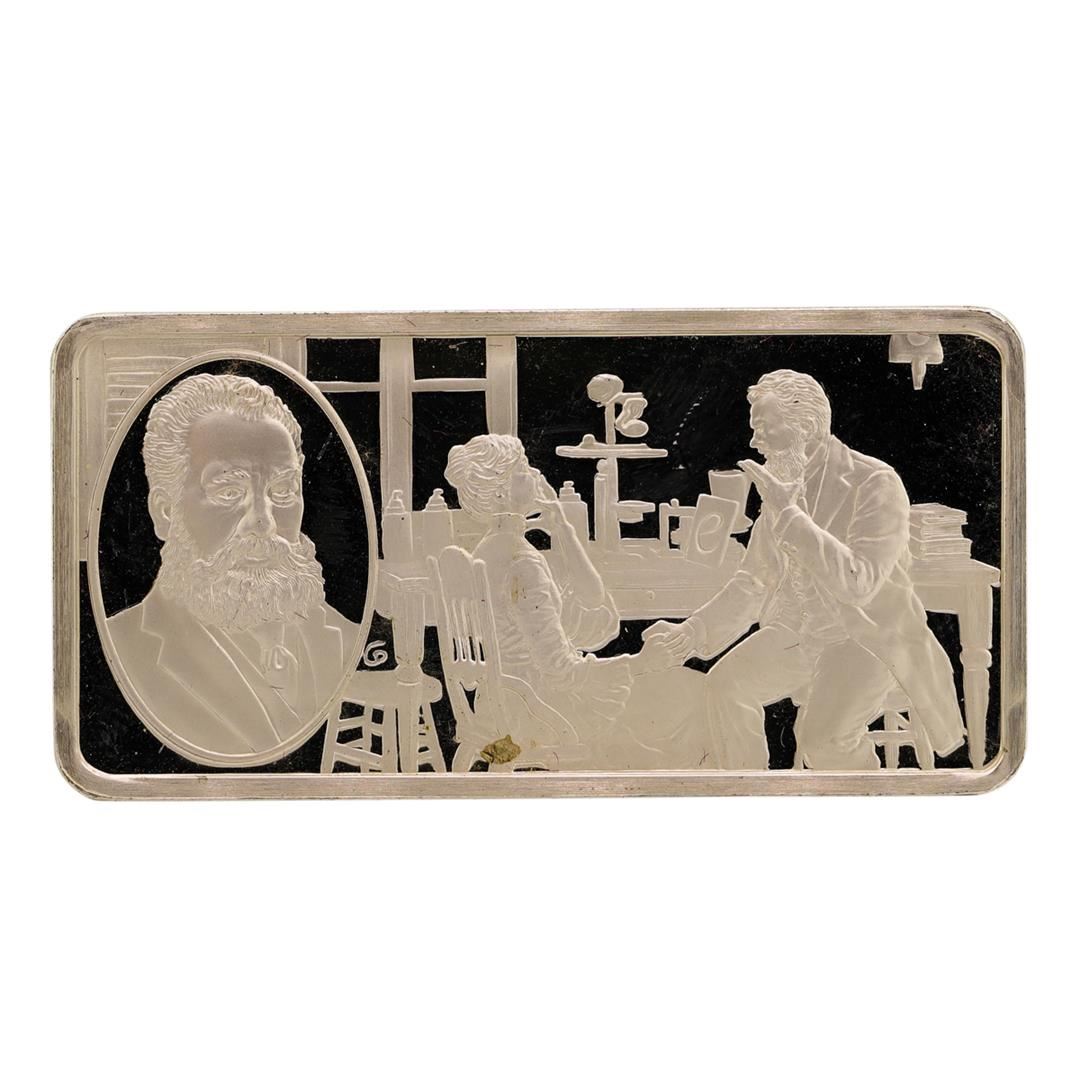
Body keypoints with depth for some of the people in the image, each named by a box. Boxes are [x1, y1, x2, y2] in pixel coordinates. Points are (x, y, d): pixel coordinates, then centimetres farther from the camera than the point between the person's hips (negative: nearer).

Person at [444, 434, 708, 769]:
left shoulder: (492, 550, 3)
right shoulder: (522, 566, -26)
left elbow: (592, 598, 8)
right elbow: (561, 670, -27)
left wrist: (561, 527, 2)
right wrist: (639, 663, -16)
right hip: (543, 710, -9)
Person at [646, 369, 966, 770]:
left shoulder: (875, 483, -20)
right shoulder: (784, 485, 2)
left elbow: (858, 582, -32)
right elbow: (753, 582, 11)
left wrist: (788, 513, -32)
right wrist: (694, 631, -1)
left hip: (870, 634, -7)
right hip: (802, 630, 7)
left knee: (821, 736, -26)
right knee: (728, 682, -2)